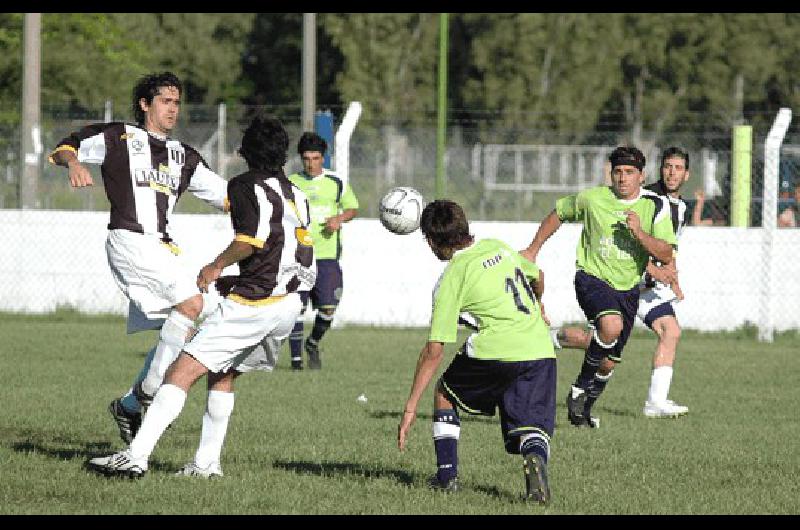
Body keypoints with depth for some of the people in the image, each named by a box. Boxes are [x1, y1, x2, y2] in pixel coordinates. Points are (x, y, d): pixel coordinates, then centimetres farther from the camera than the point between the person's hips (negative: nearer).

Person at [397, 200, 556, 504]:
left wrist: (411, 408, 0)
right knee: (533, 430, 5)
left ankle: (447, 475, 19)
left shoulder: (451, 280, -1)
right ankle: (535, 461, -30)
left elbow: (434, 350, -3)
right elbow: (537, 278, 34)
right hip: (540, 350, 5)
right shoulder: (498, 247, 15)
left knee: (444, 393, 22)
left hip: (496, 351, -5)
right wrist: (537, 308, 58)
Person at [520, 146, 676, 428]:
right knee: (611, 325, -34)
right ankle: (581, 387, -12)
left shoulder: (656, 207, -3)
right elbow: (558, 214, 13)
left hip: (628, 288, 3)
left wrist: (639, 233, -25)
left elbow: (666, 256, -10)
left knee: (609, 362, 8)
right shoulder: (592, 198, -6)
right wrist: (532, 251, 14)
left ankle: (583, 409, 35)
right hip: (592, 277, -3)